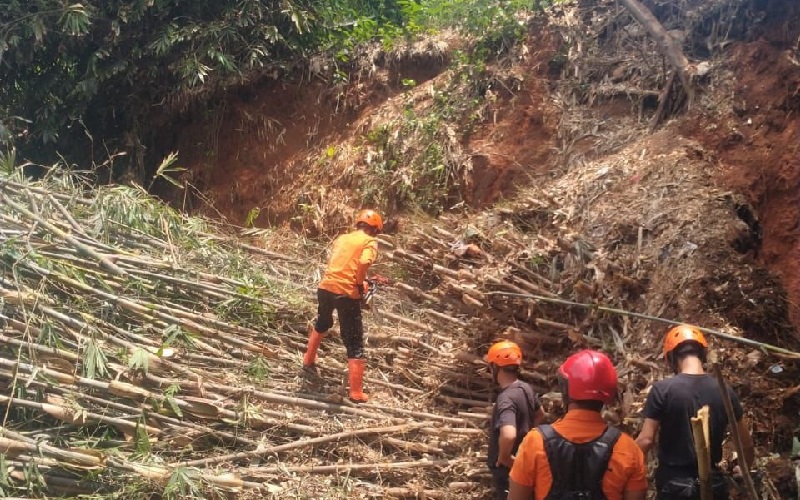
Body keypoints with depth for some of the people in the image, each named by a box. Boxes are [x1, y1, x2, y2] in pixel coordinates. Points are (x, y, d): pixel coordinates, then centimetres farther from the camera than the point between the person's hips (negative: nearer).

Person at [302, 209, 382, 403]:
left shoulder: (341, 238, 18)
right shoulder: (370, 242, 1)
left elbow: (333, 262, 13)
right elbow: (364, 262, -18)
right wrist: (361, 284, -4)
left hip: (325, 287, 6)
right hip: (346, 294, -6)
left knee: (322, 323, 36)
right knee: (355, 344, 1)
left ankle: (309, 359, 54)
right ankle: (356, 392, -1)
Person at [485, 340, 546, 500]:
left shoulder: (506, 398, -30)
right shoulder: (526, 389, -3)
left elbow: (508, 436, -46)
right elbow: (540, 415, 17)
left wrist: (504, 458, -28)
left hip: (507, 469, -8)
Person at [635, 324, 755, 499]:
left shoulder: (662, 389, -13)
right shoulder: (724, 391, -2)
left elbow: (646, 440, -15)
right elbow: (746, 443, 5)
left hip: (674, 484, -3)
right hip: (712, 483, 3)